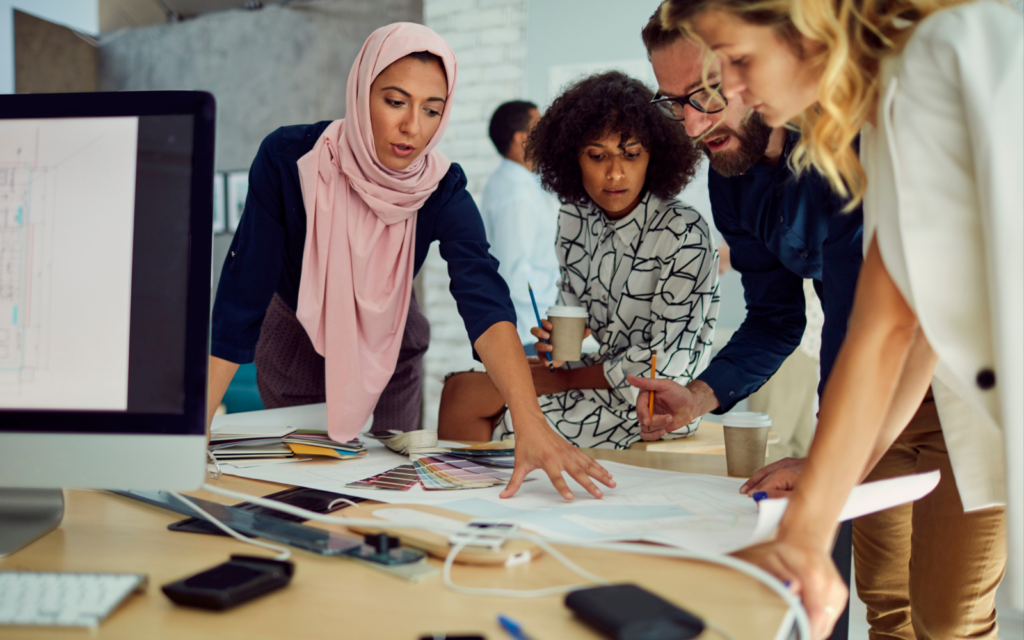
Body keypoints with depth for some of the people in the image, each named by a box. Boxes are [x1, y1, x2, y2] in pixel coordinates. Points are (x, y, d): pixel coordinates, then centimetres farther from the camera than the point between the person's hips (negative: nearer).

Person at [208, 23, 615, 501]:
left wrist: (530, 422, -56)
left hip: (387, 353, 1)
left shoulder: (442, 190, -25)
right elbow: (241, 299, -28)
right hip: (294, 348, -1)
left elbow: (485, 303, -41)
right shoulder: (288, 159, -29)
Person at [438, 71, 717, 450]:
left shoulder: (684, 234, -18)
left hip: (652, 406, -6)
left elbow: (666, 362, -18)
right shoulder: (574, 220, 3)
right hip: (595, 375, 6)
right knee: (460, 388, -11)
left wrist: (566, 378, -12)